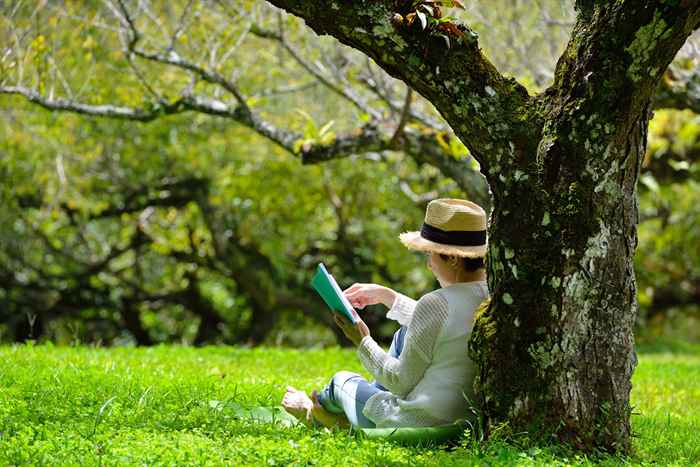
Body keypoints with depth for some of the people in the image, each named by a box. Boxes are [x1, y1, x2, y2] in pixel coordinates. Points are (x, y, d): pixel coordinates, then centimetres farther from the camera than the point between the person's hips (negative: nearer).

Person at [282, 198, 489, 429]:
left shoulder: (436, 303, -27)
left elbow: (403, 382, -18)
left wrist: (363, 342, -5)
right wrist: (386, 295, 23)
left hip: (420, 425, -7)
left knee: (342, 380, 21)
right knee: (405, 333, 25)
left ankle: (314, 412, 56)